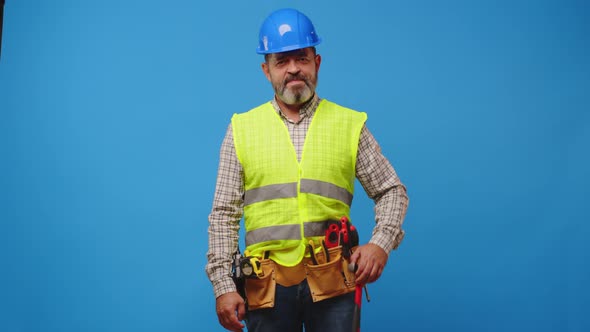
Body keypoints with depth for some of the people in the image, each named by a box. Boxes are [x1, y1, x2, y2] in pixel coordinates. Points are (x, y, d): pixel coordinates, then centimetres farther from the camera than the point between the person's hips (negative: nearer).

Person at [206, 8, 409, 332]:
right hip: (267, 283, 1)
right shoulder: (242, 129, 5)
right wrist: (223, 285, -2)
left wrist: (381, 243, -8)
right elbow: (224, 213, 5)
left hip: (332, 281, 0)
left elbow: (392, 191, 10)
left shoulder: (350, 124, 5)